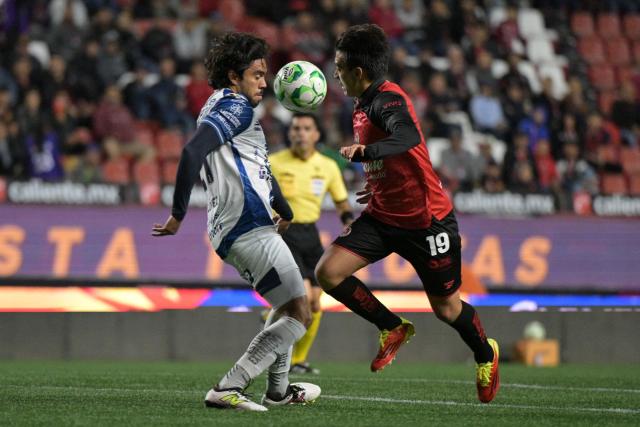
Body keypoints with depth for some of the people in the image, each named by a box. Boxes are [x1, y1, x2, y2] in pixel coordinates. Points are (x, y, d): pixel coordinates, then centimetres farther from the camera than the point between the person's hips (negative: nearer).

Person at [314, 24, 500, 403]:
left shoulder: (388, 100, -21)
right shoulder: (364, 105, 7)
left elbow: (408, 138, -44)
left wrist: (365, 152, -59)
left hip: (425, 220, -8)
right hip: (383, 216, 8)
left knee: (446, 308, 6)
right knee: (329, 272, -11)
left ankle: (486, 355, 38)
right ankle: (393, 329, 9)